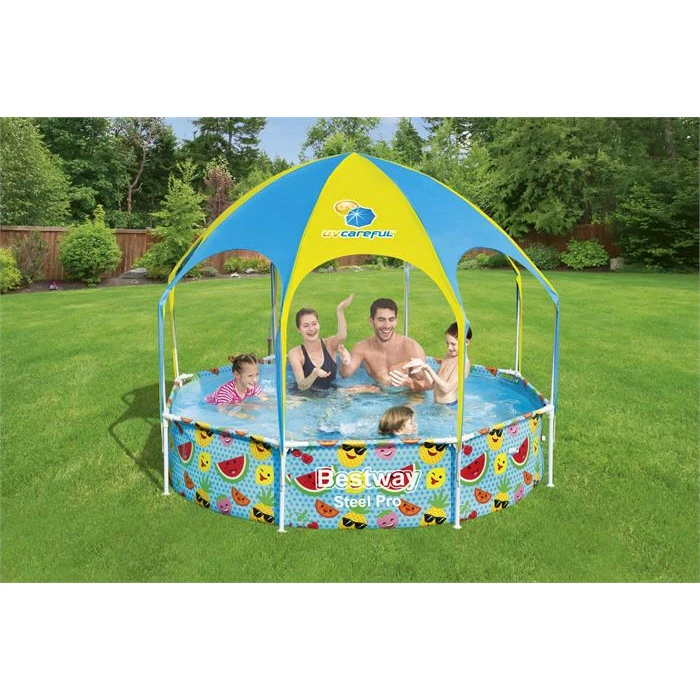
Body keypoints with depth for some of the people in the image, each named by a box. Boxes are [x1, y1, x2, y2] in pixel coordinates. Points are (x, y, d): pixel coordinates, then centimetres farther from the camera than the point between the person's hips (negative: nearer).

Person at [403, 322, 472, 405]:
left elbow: (446, 388, -21)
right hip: (437, 403, 7)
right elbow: (433, 383, 9)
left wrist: (428, 368, -24)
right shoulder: (448, 355, 9)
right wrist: (423, 367, -6)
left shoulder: (463, 362, -15)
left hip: (448, 405, -7)